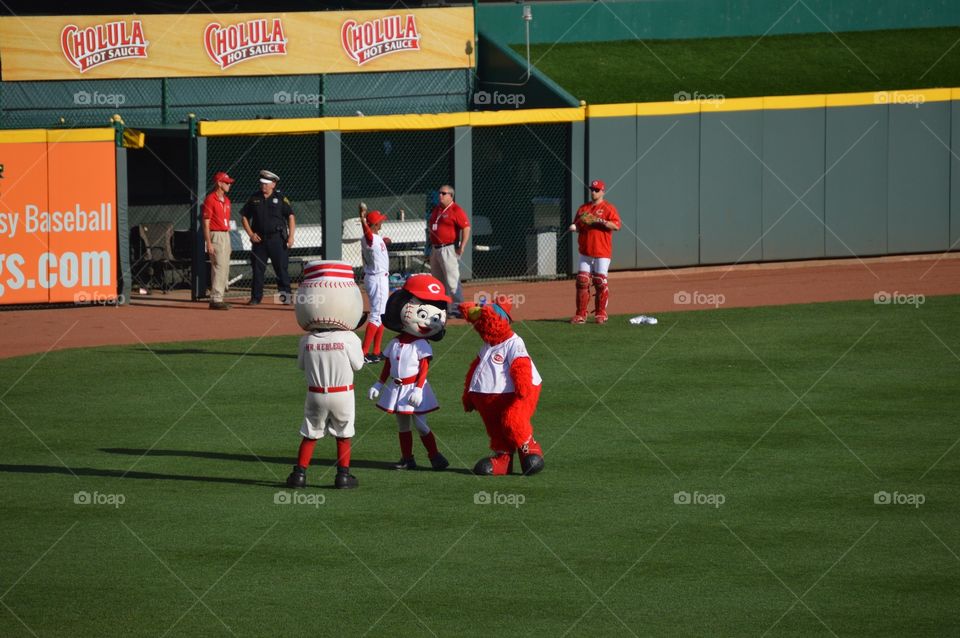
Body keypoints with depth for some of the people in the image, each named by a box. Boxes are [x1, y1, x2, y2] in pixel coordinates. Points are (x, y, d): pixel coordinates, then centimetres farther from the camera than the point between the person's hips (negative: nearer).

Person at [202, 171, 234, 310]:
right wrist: (208, 243, -19)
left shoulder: (226, 200, 15)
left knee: (225, 268, 9)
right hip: (216, 235, -9)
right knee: (219, 267, -14)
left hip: (226, 235, 9)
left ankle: (218, 298, 14)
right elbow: (206, 223, -13)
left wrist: (228, 241, 19)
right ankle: (216, 300, -15)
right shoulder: (210, 199, -11)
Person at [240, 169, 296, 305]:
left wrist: (291, 236, -9)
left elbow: (290, 217, 0)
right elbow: (245, 217, 13)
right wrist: (251, 234, 0)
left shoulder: (280, 198, 1)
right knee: (258, 268, 4)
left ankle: (286, 295, 1)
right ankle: (256, 297, 9)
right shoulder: (254, 199, 8)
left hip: (277, 238, -3)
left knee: (281, 267, -4)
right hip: (259, 238, 3)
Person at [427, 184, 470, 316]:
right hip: (435, 249, 9)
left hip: (449, 249, -9)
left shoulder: (456, 210, -11)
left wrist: (462, 247, -20)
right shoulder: (436, 209, 16)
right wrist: (431, 247, 19)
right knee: (437, 280, 14)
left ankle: (457, 309, -12)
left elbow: (466, 228, -16)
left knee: (452, 280, -13)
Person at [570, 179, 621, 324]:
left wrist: (601, 221, -25)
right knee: (582, 282, 0)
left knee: (600, 282, -3)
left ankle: (601, 314, 6)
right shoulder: (583, 208, 14)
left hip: (602, 252, -5)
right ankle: (581, 314, 3)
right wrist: (574, 227, -3)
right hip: (585, 251, 5)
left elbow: (616, 226, -13)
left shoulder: (608, 208, -3)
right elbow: (577, 224, 20)